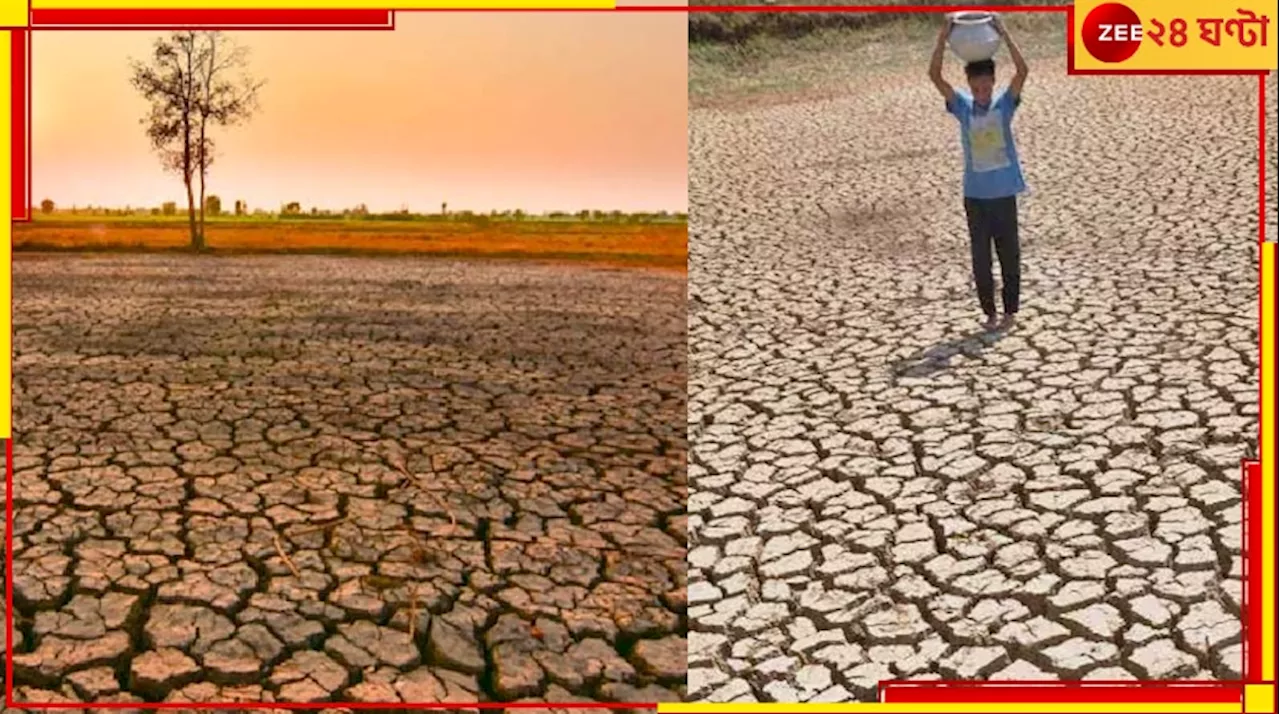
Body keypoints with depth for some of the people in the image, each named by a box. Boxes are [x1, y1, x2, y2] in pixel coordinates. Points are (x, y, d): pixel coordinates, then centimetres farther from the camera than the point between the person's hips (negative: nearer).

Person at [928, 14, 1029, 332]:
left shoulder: (1005, 103, -3)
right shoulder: (962, 105, -1)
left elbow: (1022, 70, -18)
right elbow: (934, 75, -11)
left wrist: (1003, 33, -23)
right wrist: (944, 36, -21)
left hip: (1004, 193, -1)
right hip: (975, 194, 1)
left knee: (1009, 255, 7)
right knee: (980, 258, 6)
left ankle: (1010, 311, 20)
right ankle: (989, 312, 19)